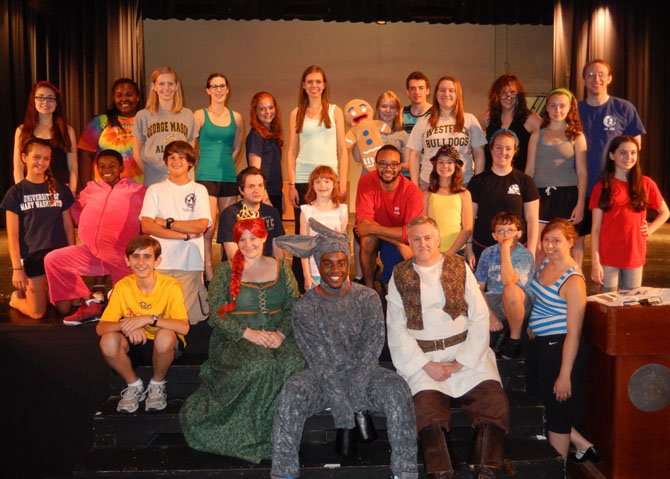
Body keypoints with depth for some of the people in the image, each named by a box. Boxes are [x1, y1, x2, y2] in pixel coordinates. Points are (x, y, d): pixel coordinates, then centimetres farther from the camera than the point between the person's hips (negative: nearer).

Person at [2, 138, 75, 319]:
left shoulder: (60, 190, 5)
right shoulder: (16, 193, -3)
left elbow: (68, 226, 7)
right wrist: (17, 268, -10)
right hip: (31, 256, -2)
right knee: (37, 312, 0)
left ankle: (44, 292, 33)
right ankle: (16, 297, 32)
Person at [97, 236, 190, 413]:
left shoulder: (171, 285, -18)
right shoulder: (122, 286, -10)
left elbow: (184, 327, -27)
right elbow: (101, 327, -13)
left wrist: (149, 319, -36)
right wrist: (126, 325, -33)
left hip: (165, 346, -3)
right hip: (136, 344, 3)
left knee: (165, 335, -36)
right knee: (108, 341, -27)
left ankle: (157, 385, -4)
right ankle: (134, 385, 2)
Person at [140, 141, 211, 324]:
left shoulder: (199, 190, 7)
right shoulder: (155, 190, 9)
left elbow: (201, 226, -7)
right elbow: (146, 226, -5)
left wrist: (167, 222, -6)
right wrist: (185, 234, -10)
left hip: (190, 263, -1)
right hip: (160, 263, 1)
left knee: (190, 317, -3)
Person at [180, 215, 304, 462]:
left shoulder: (281, 266, 14)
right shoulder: (226, 271, 7)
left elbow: (294, 307, 9)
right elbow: (216, 314, -2)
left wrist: (281, 333, -11)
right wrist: (248, 333, -16)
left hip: (277, 337, 3)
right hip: (236, 339, -2)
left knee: (294, 362, -31)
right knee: (259, 365, -36)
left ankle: (279, 431, -10)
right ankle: (253, 438, -15)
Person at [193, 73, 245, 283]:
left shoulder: (236, 118, 11)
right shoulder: (200, 116, 1)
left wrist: (224, 164, 12)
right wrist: (204, 167, 0)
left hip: (229, 177, 4)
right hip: (206, 177, -4)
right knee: (208, 226, -11)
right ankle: (208, 274, -5)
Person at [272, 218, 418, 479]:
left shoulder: (367, 298, -2)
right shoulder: (304, 308, -6)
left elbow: (370, 352, -10)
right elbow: (320, 363, -13)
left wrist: (355, 407, -22)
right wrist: (347, 415, -22)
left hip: (364, 374, 1)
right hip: (323, 377, 0)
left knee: (397, 390, -30)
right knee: (290, 395, -31)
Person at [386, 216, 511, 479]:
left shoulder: (459, 267, 9)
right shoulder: (400, 276, 8)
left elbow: (480, 318, 3)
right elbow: (396, 328, 2)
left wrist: (462, 362, -7)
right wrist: (427, 365, -9)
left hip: (465, 351, 1)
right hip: (421, 356, -1)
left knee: (494, 400, -20)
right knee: (427, 406, -26)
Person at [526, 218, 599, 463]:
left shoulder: (573, 281, -22)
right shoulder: (545, 263, 2)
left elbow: (573, 333, -22)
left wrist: (565, 375, -21)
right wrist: (534, 331, 12)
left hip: (560, 349, -8)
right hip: (539, 344, 8)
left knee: (557, 411, 8)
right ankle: (582, 446, 36)